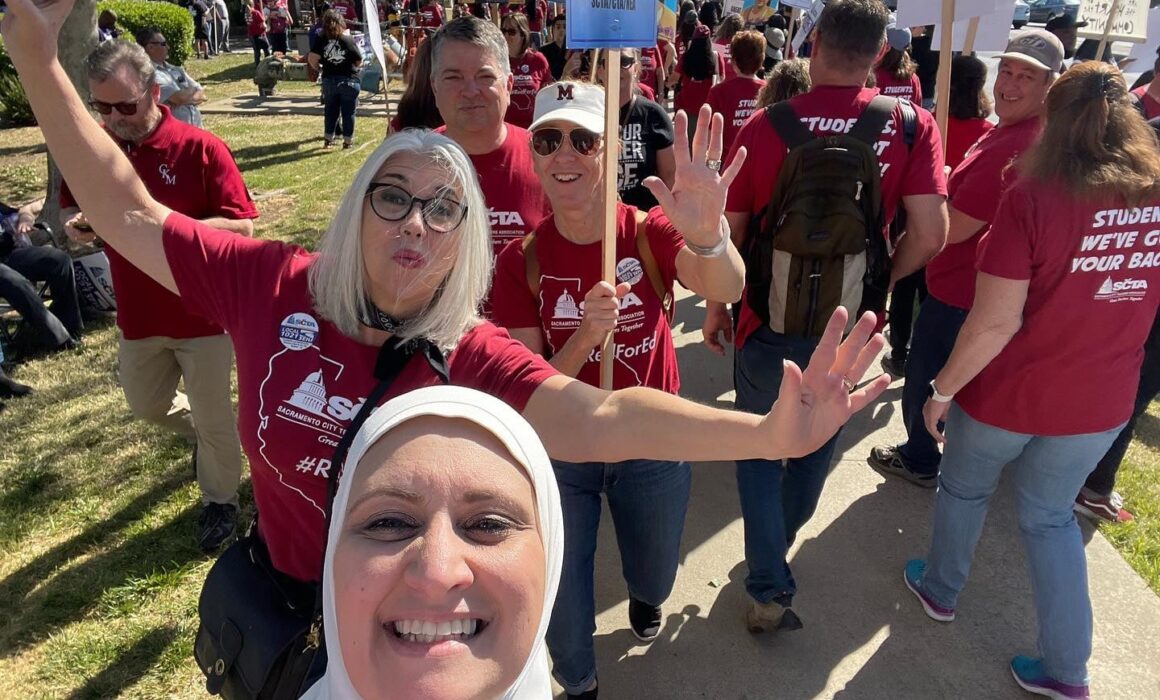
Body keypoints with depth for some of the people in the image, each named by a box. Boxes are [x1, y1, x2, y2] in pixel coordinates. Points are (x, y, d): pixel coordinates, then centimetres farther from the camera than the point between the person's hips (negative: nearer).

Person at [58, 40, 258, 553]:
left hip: (203, 311, -5)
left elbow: (241, 228, -18)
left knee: (213, 416, 8)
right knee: (146, 405, 21)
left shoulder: (201, 149, -16)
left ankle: (220, 500, 31)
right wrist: (77, 224, -12)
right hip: (138, 315, 5)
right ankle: (203, 436, 52)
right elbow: (71, 210, 12)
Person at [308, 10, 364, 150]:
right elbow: (359, 62, -1)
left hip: (329, 80, 2)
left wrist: (318, 68, 11)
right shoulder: (348, 39, -2)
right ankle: (347, 141, 11)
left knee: (330, 111, 16)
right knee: (348, 112, 8)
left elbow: (312, 59, -9)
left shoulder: (321, 39, 0)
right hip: (349, 80, -2)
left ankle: (328, 139, 21)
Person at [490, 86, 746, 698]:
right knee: (563, 604, 13)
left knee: (655, 580, 25)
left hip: (653, 446, 1)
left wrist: (708, 234, -60)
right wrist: (586, 335, -35)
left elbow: (726, 290, -36)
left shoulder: (650, 231, -16)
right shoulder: (520, 261, -14)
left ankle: (643, 593, 64)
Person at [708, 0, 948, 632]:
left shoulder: (764, 127, -12)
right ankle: (778, 543, 46)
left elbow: (729, 232, -6)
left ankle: (769, 588, 13)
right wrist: (880, 281, 7)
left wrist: (715, 307, 9)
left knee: (758, 445, 18)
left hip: (771, 319, -2)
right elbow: (930, 235, -13)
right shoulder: (912, 127, -9)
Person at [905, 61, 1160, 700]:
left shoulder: (1033, 198, -22)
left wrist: (943, 389, -13)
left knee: (963, 490, 23)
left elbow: (996, 322, -24)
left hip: (1009, 394, -4)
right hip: (1100, 402, 5)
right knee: (1050, 515, 23)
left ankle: (940, 589, 46)